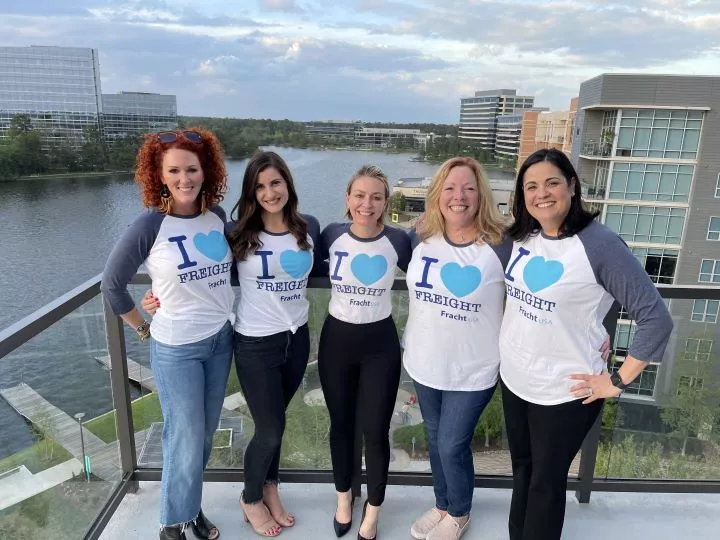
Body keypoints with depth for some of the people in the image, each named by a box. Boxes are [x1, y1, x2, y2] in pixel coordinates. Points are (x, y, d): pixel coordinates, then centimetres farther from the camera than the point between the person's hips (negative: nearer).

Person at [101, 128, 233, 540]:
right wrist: (144, 329, -2)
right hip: (176, 349, -4)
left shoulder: (218, 216, -3)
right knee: (186, 441, 7)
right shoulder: (150, 225, -16)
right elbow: (112, 284, -6)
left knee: (206, 434, 18)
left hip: (222, 339, 5)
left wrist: (223, 309, 7)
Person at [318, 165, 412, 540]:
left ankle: (373, 509, 33)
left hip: (380, 343, -1)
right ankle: (344, 496, 43)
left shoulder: (397, 240, -10)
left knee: (375, 429, 8)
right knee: (340, 424, 18)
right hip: (336, 339, 2)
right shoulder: (331, 235, -7)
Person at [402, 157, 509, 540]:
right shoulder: (421, 239, -5)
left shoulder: (502, 246, -18)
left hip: (473, 370, -4)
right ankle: (442, 504, 46)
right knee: (435, 440, 21)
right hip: (424, 363, 4)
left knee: (452, 445, 8)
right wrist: (407, 342, 11)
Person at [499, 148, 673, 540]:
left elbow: (655, 318, -19)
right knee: (522, 470, 24)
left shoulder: (599, 243, -19)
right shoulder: (522, 236, -1)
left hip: (564, 392, -6)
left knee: (546, 481, 13)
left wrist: (618, 381, -16)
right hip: (513, 380, 6)